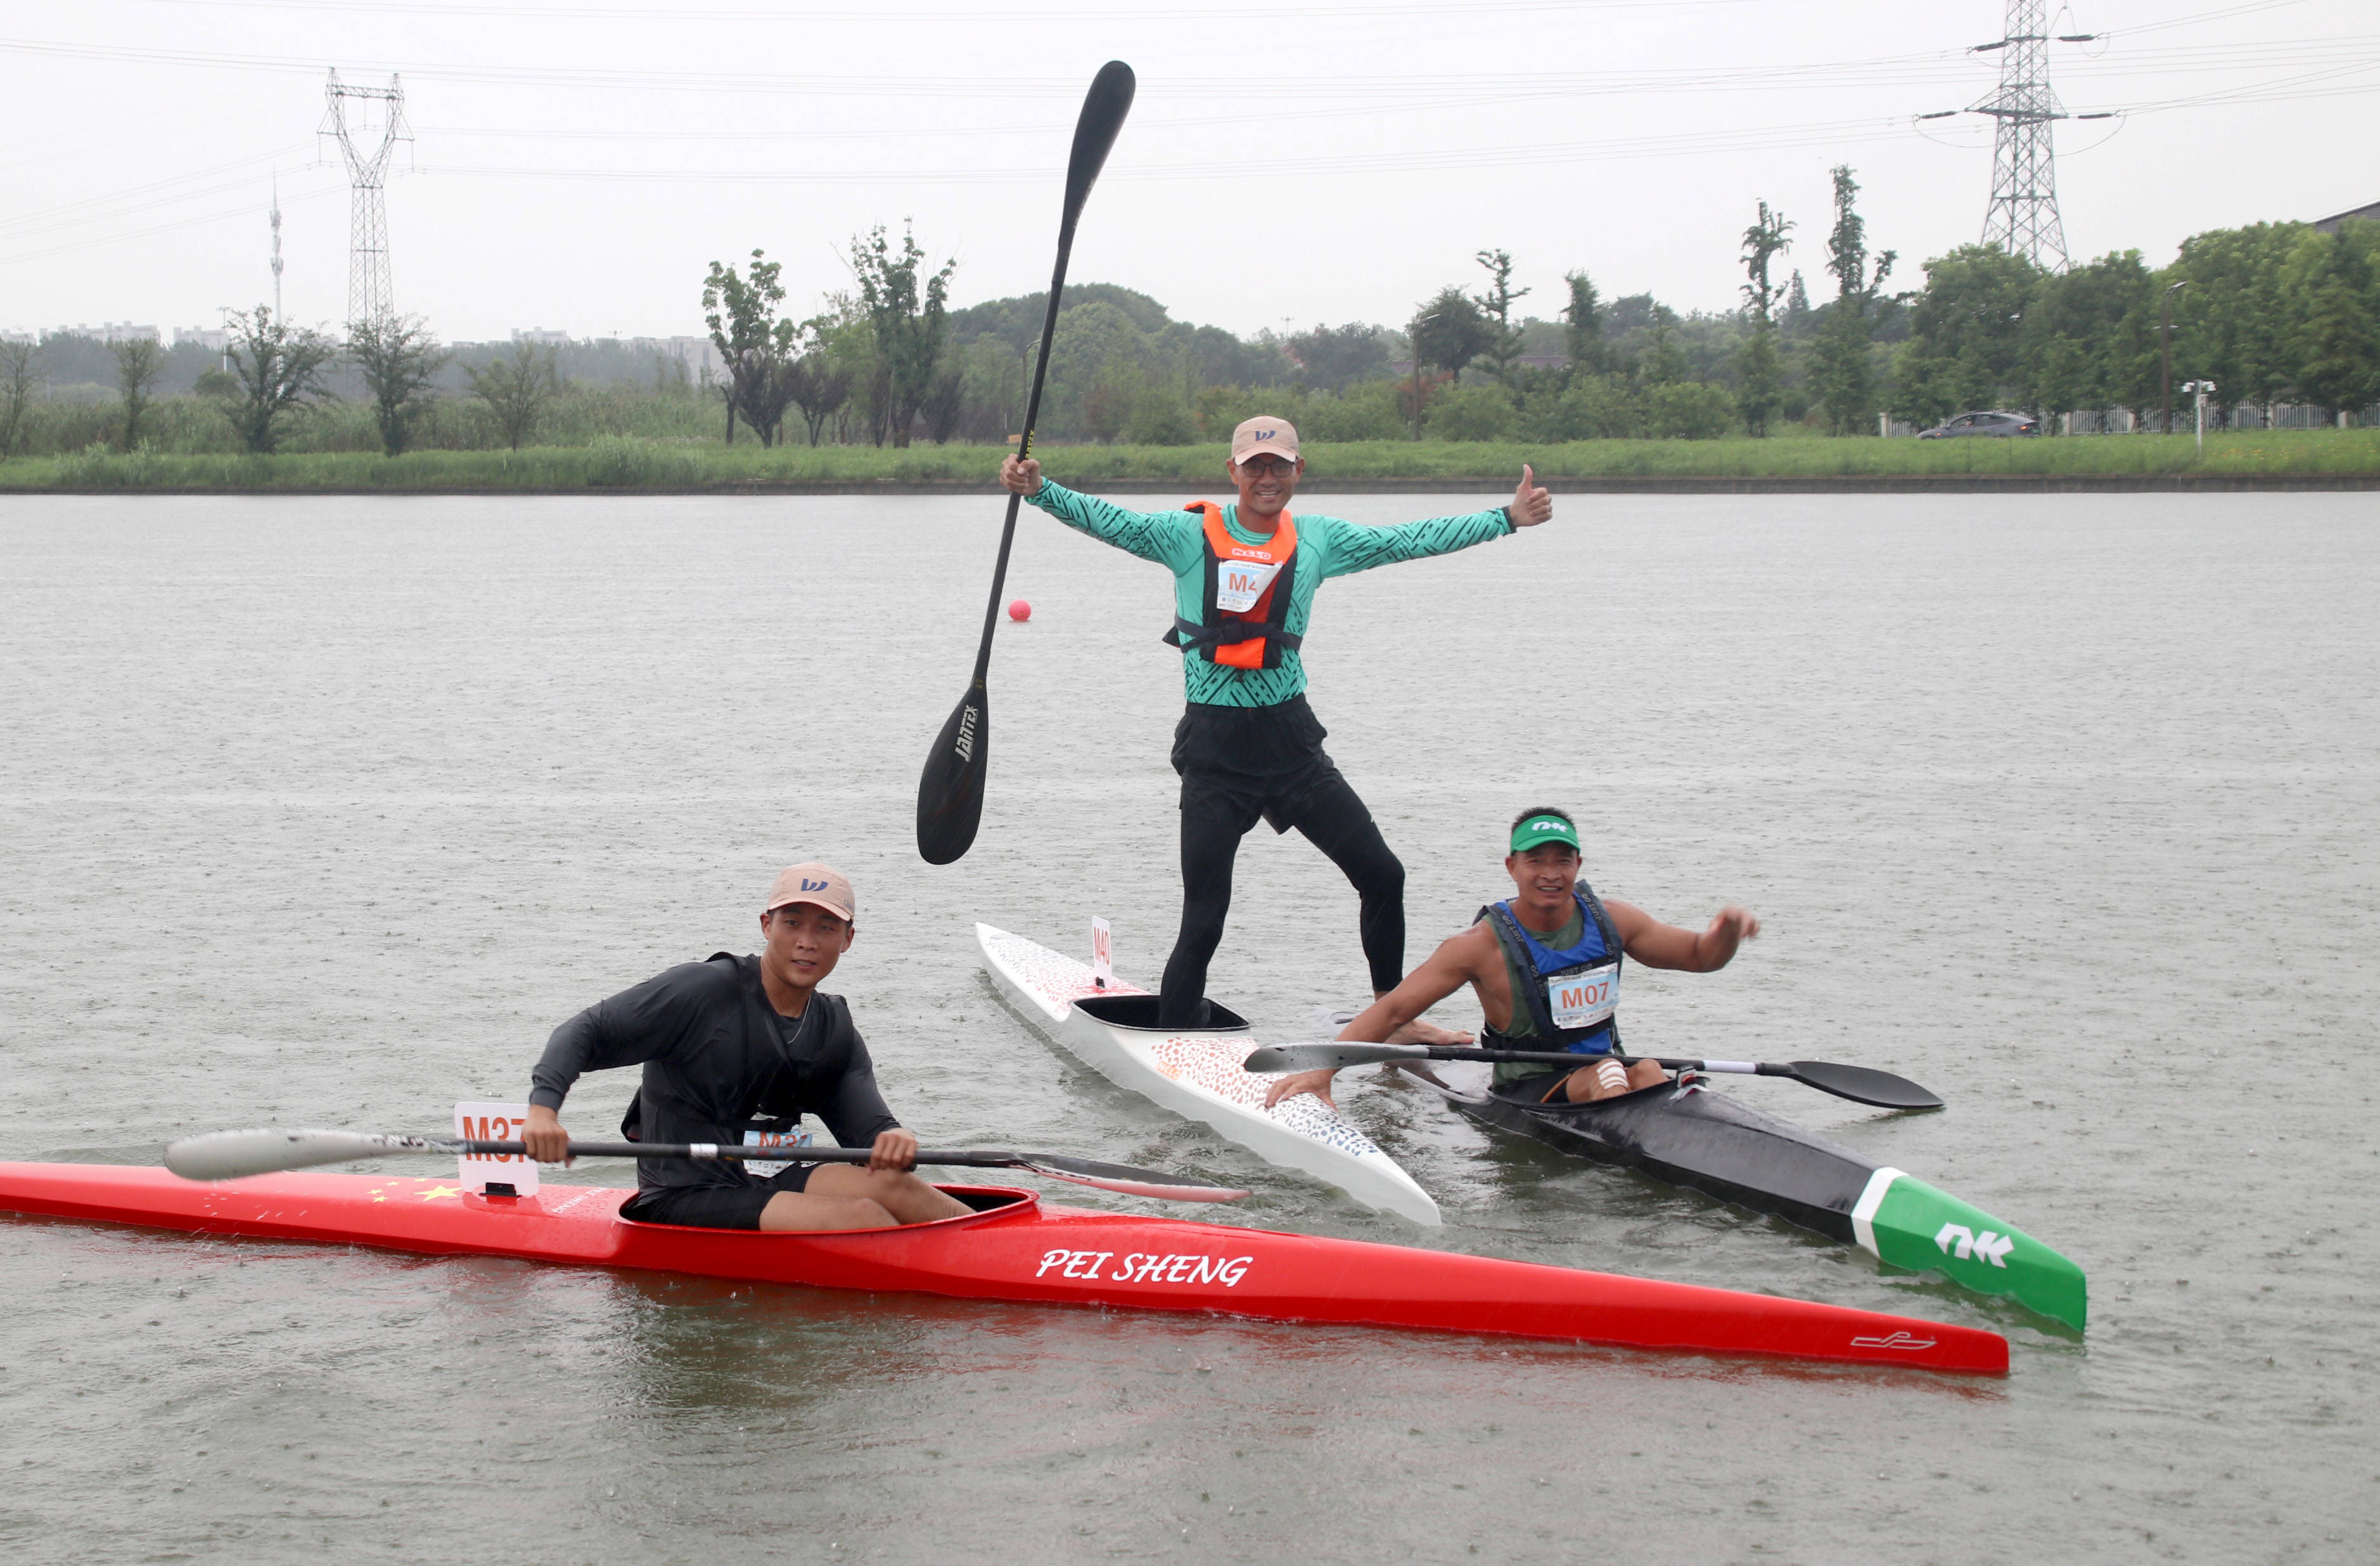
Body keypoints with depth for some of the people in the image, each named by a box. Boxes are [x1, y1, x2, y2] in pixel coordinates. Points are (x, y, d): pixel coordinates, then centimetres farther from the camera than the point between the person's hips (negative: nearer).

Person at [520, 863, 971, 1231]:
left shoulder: (836, 1033, 10)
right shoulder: (707, 990, -10)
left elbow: (868, 1126, 2)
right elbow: (586, 1032, -11)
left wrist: (893, 1142, -24)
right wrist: (543, 1110, -28)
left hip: (764, 1186, 6)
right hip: (680, 1204, -6)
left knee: (889, 1183, -23)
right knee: (861, 1216, -27)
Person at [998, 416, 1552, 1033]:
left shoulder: (1318, 539, 8)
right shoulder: (1190, 535, -2)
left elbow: (1407, 541, 10)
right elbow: (1110, 521, -11)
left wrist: (1507, 518, 7)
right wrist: (1039, 491, -28)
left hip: (1291, 739, 4)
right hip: (1215, 749, -4)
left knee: (1383, 876, 6)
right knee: (1204, 919, -6)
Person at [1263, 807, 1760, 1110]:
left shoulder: (1608, 920, 3)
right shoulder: (1486, 945, -10)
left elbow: (1700, 956, 13)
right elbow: (1391, 1010, -12)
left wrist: (1727, 931, -11)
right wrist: (1321, 1070, -25)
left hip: (1604, 1076, 3)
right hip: (1528, 1097, -3)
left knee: (1649, 1073, -29)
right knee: (1604, 1073, -32)